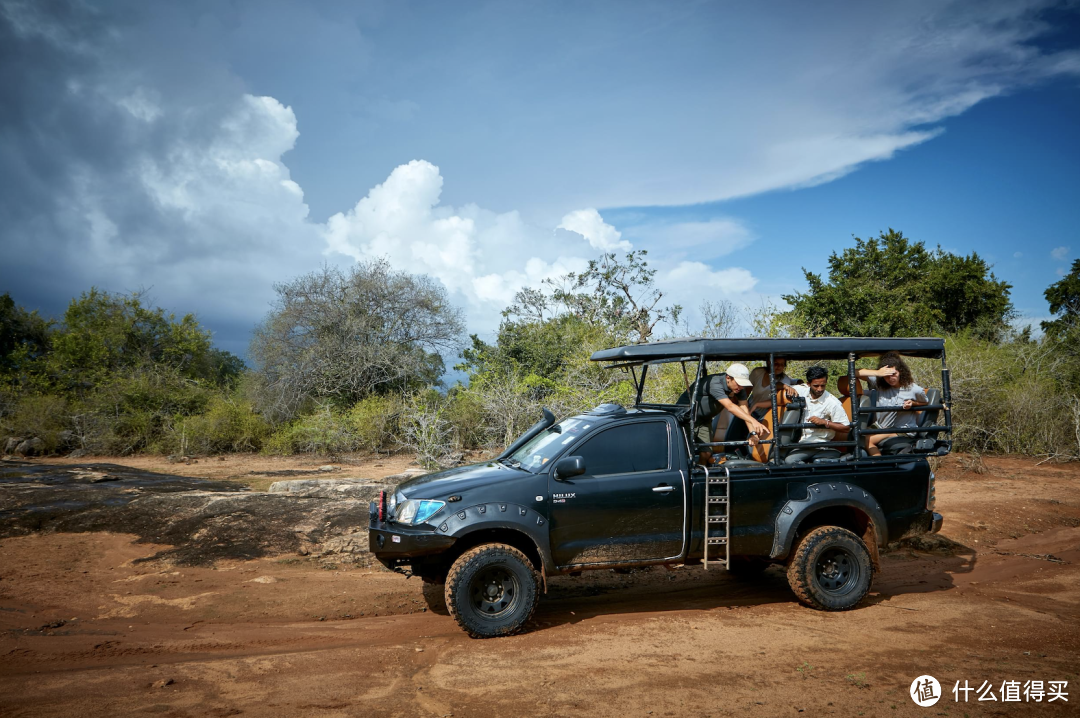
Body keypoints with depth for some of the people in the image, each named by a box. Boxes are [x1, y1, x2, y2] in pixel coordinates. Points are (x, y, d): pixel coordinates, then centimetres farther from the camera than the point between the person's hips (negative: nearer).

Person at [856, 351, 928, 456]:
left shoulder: (915, 390, -7)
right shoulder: (879, 384, -2)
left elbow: (925, 404, 12)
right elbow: (856, 373, -10)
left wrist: (912, 404, -11)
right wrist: (877, 373, -24)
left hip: (903, 431, -4)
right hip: (880, 427, 4)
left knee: (868, 440, -26)